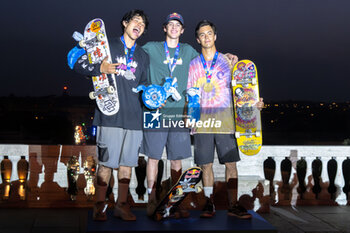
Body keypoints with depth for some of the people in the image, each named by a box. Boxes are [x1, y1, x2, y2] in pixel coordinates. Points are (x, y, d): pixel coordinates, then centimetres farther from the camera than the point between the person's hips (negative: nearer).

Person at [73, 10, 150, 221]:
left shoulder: (143, 56, 21)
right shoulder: (107, 46, 8)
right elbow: (79, 64, 3)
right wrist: (100, 68, -14)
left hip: (134, 116, 4)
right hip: (110, 114, -4)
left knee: (127, 162, 6)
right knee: (106, 161, -5)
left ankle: (122, 204, 15)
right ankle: (100, 205, 7)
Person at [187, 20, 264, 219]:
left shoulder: (228, 61, 10)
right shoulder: (193, 64, 12)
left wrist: (253, 103, -4)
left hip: (224, 119, 0)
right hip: (202, 120, 1)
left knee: (231, 163, -3)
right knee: (206, 164, 2)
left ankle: (233, 205, 4)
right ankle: (210, 204, 11)